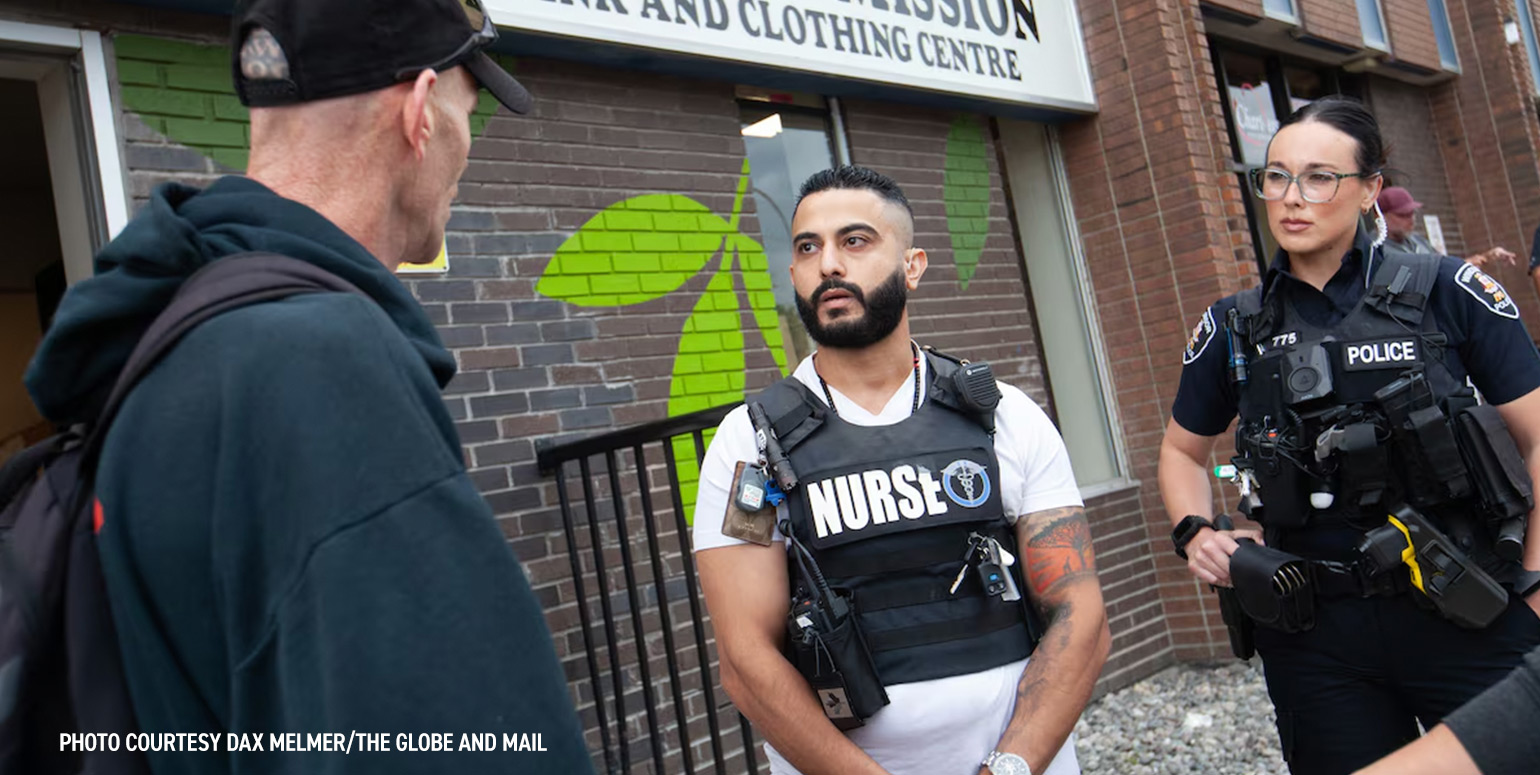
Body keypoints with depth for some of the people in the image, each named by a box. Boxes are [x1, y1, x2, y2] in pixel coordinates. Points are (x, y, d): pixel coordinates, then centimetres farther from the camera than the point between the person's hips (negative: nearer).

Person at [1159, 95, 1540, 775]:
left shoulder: (1448, 292, -3)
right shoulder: (1231, 329, 3)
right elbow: (1182, 451, 17)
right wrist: (1195, 532, 0)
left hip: (1467, 621, -1)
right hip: (1314, 640, 2)